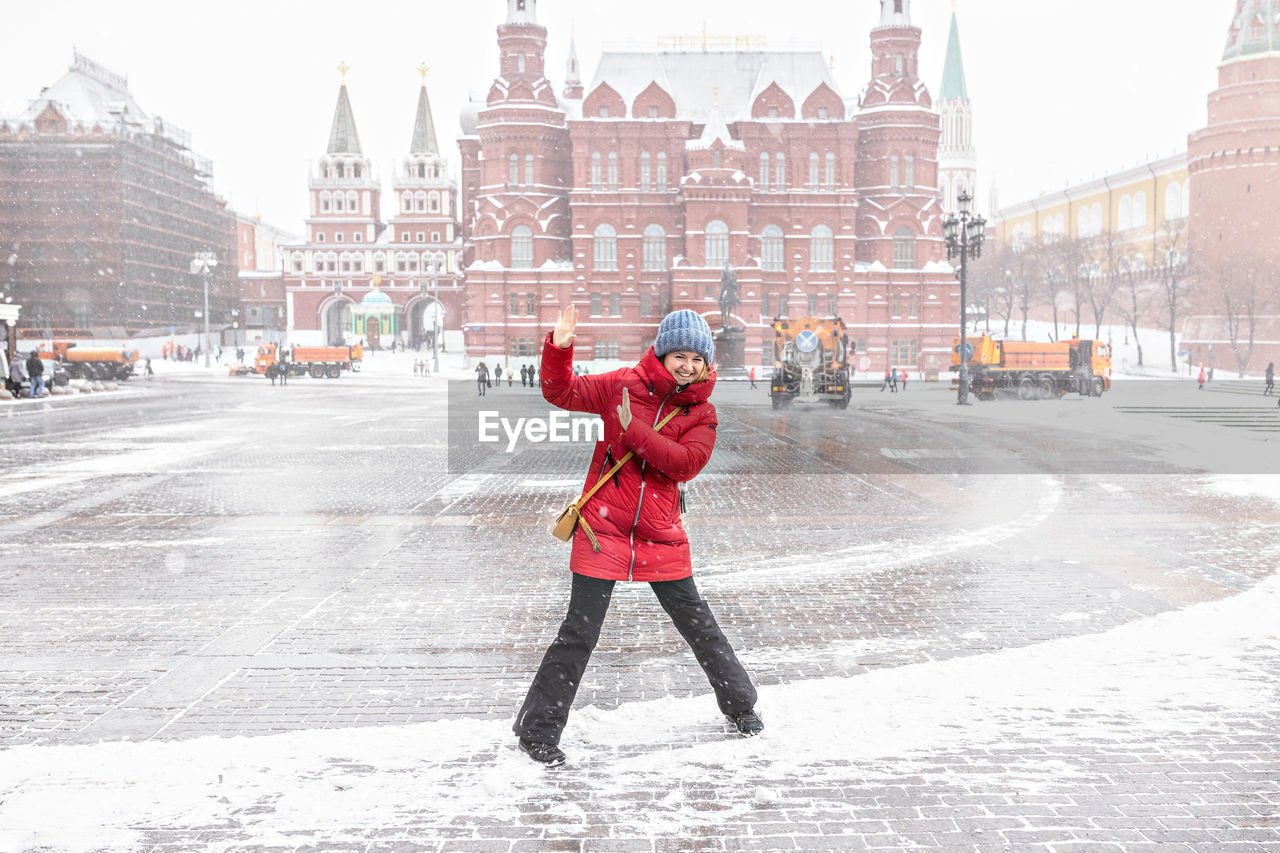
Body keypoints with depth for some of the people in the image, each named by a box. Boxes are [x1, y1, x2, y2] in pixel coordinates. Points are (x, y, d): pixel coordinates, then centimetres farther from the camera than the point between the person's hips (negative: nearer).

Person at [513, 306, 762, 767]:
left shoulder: (701, 412, 3)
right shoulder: (623, 384, 0)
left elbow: (686, 463, -12)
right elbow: (562, 393, 2)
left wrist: (634, 429, -18)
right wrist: (559, 348, -15)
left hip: (661, 535, 2)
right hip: (604, 526, -2)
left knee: (697, 621, 12)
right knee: (580, 632, -4)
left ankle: (740, 704, 32)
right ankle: (538, 728, 7)